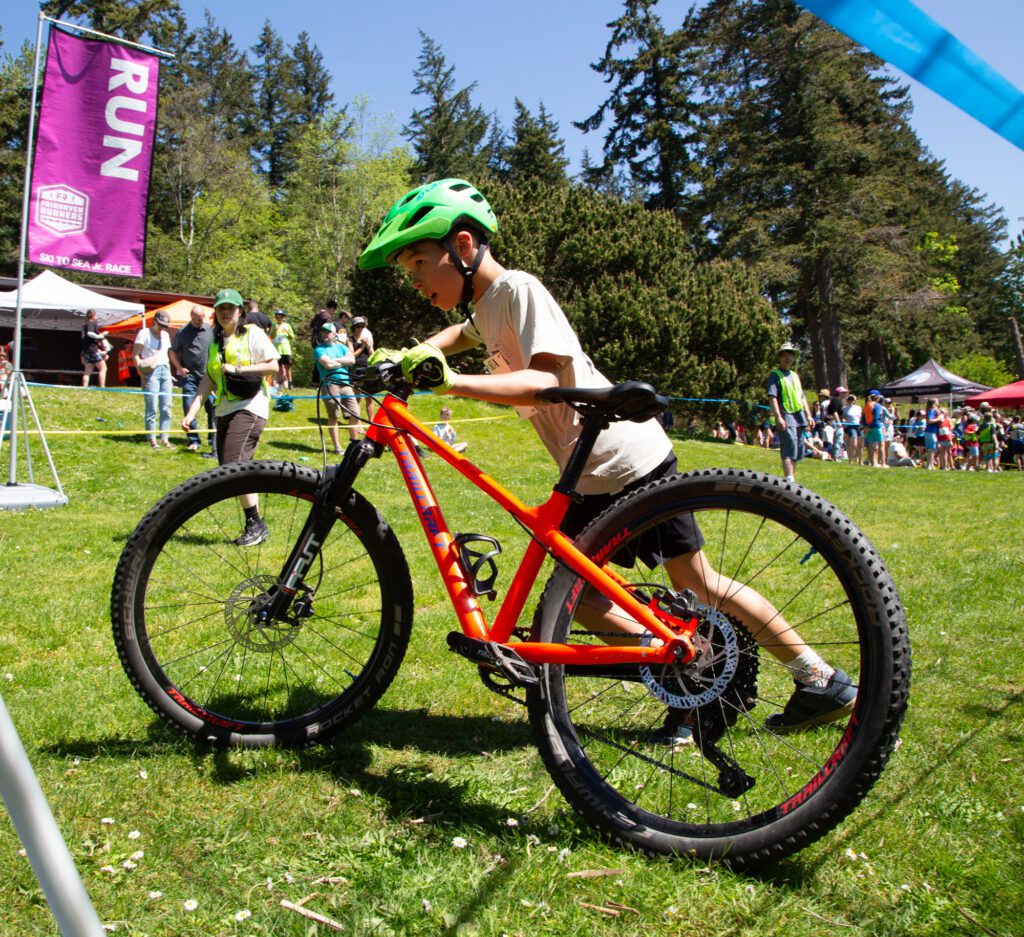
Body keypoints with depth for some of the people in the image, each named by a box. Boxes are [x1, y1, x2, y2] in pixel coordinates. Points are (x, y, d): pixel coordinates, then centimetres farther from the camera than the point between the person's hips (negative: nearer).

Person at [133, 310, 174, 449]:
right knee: (152, 408, -6)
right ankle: (152, 439, -1)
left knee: (166, 407, 2)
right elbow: (135, 355, -5)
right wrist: (142, 374, -13)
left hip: (165, 371, 6)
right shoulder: (144, 333, -1)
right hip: (151, 372, -6)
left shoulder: (165, 335, 18)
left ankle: (165, 438, 6)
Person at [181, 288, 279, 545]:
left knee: (234, 466, -19)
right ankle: (254, 527, 15)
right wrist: (191, 412, 4)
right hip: (224, 410, 8)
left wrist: (237, 369, -14)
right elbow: (208, 380, 14)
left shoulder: (252, 333, 0)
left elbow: (273, 366, -8)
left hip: (249, 407, -8)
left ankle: (256, 524, -7)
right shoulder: (216, 341, 18)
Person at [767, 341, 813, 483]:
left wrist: (808, 415, 15)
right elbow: (772, 397, -11)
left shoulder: (795, 375, 22)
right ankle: (789, 480, -23)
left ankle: (792, 479, 19)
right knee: (789, 448, -18)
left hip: (799, 416, 8)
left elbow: (802, 397, 24)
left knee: (797, 451, 11)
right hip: (785, 416, -8)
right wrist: (778, 417, -20)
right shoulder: (775, 374, -1)